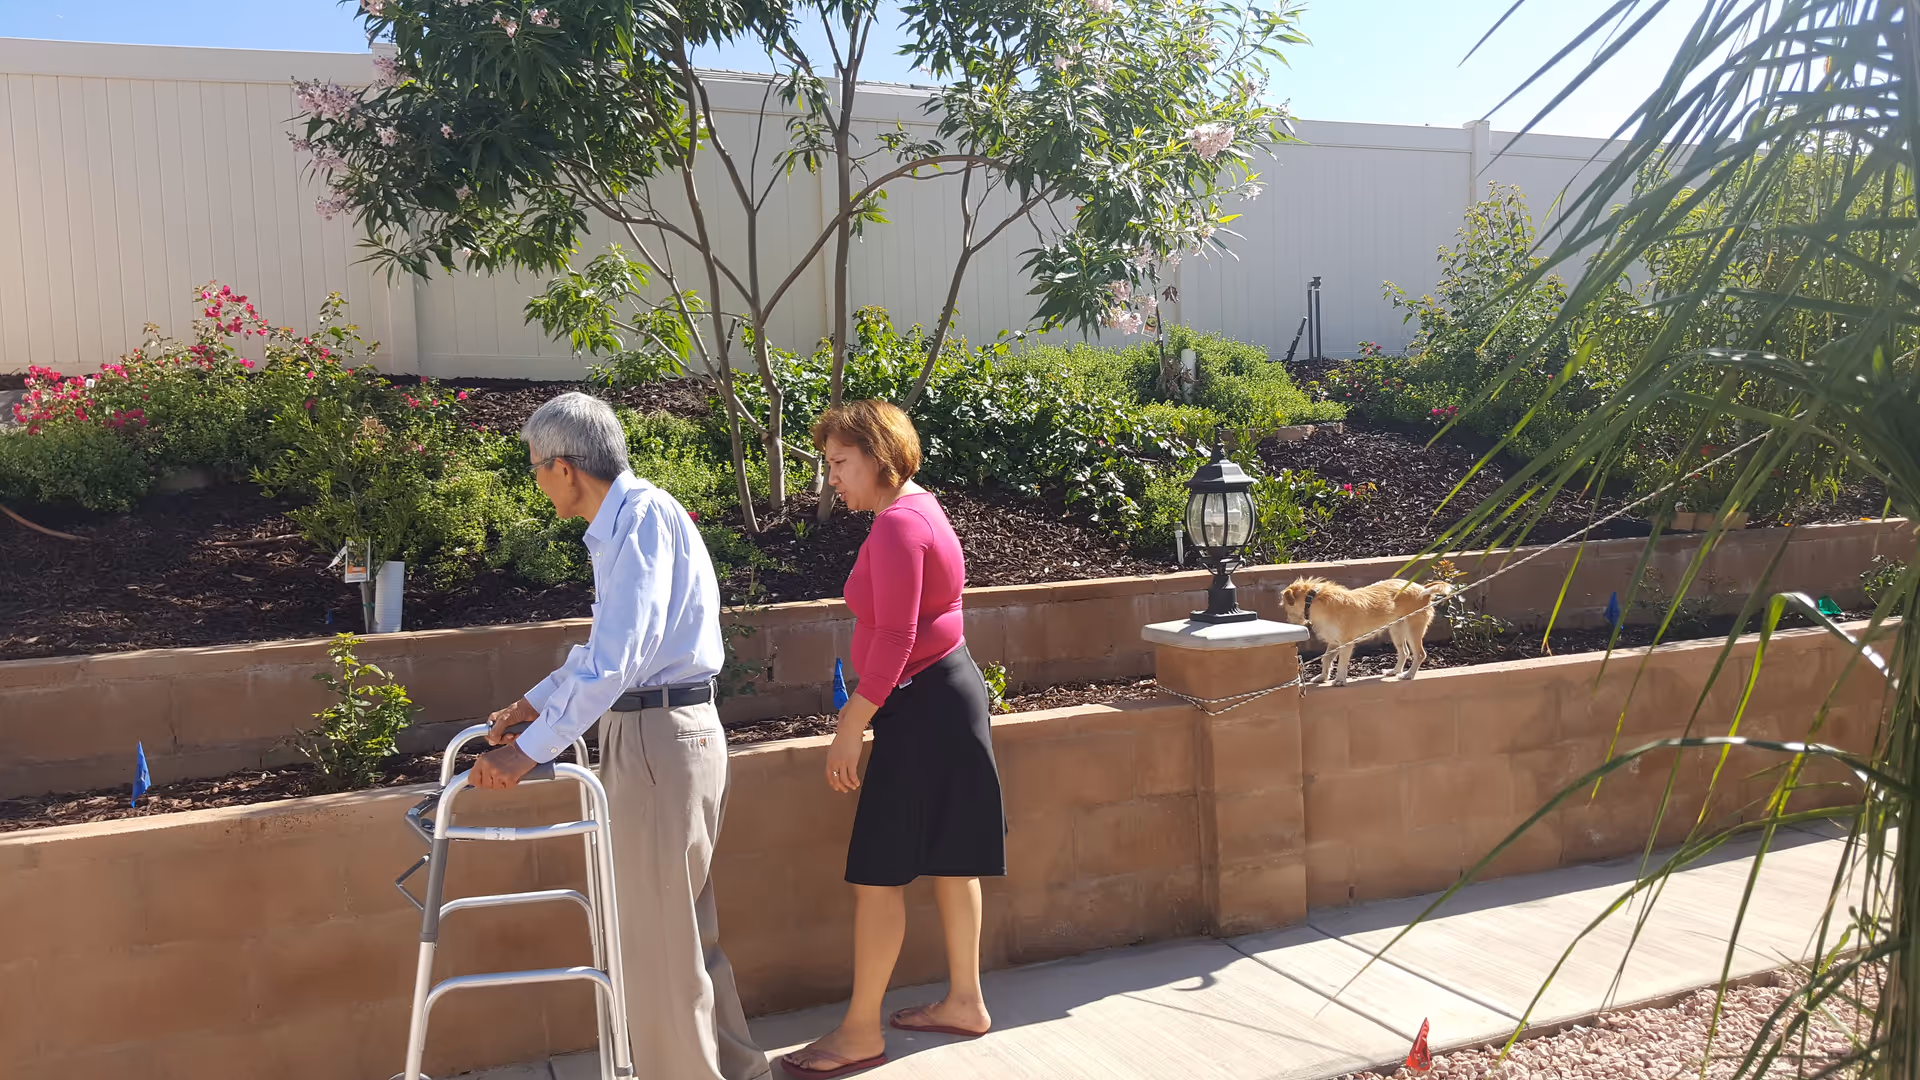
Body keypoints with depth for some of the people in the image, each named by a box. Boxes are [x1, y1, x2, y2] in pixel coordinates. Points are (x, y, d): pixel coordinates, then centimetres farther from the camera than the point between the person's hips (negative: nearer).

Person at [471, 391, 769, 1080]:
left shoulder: (642, 515, -18)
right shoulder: (618, 523, 14)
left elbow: (616, 659, -26)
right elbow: (603, 646, 25)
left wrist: (530, 750, -23)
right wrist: (535, 703, 30)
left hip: (661, 737, -10)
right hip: (649, 729, 10)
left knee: (659, 930, 2)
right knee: (682, 920, 18)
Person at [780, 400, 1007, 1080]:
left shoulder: (896, 525, -18)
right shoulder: (917, 506, 13)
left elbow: (894, 641, -24)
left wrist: (848, 731, -20)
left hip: (922, 709, -11)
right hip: (947, 693, 11)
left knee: (878, 872, -3)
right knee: (947, 859, 16)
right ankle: (965, 1002, 27)